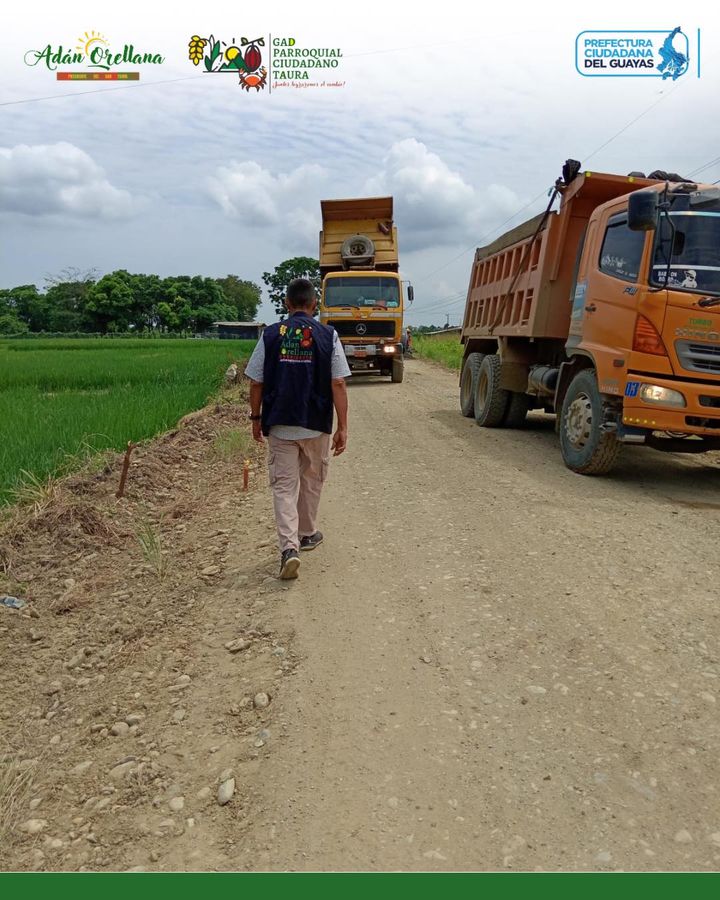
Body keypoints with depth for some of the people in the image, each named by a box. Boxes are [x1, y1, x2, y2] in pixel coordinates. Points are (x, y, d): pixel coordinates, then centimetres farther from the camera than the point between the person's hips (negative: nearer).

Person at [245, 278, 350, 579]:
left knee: (283, 485, 5)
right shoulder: (328, 336, -3)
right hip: (316, 425, 0)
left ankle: (289, 546, -9)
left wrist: (256, 418, 13)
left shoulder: (270, 335, -1)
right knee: (312, 480, 19)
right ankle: (307, 534, 35)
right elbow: (338, 384, -7)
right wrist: (342, 427, -3)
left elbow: (256, 383, 1)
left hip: (279, 424, 0)